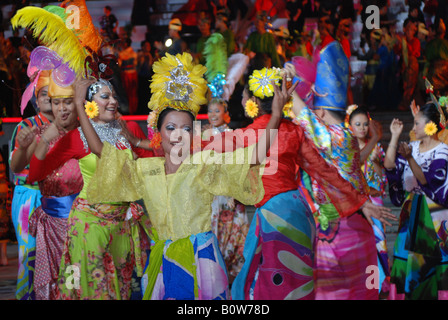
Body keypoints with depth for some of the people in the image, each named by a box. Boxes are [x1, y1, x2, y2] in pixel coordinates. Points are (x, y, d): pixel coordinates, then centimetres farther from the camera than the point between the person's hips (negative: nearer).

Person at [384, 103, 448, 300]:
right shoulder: (412, 147, 6)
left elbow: (426, 180, -19)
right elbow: (389, 166, -3)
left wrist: (409, 158, -30)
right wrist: (395, 137, -6)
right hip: (411, 210, 6)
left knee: (431, 258, -3)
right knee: (408, 258, 6)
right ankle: (408, 293, 14)